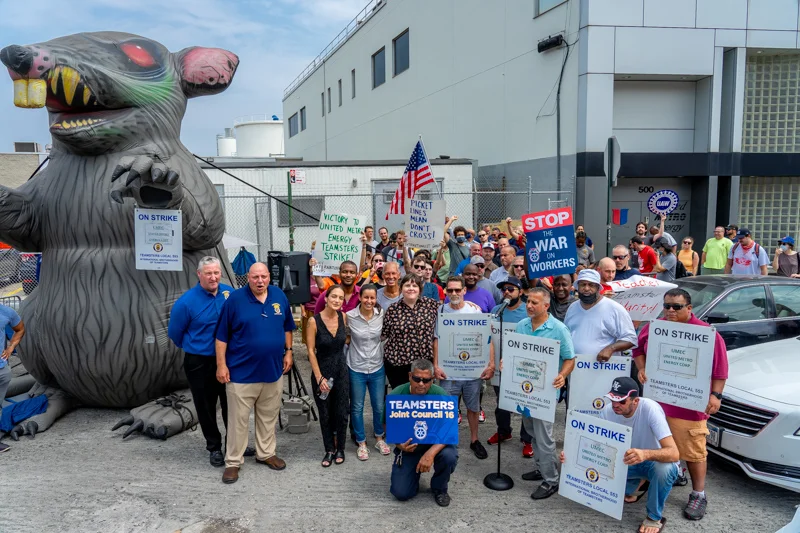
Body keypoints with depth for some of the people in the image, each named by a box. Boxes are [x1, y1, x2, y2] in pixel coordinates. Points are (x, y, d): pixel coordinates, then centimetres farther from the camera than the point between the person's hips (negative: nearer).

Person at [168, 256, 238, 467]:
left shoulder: (230, 293, -5)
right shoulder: (186, 301, -15)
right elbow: (174, 333, -2)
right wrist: (193, 348, 10)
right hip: (200, 363, -3)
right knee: (206, 407, 10)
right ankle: (214, 448, 27)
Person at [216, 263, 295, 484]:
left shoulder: (280, 296, 1)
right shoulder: (235, 299, -11)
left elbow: (287, 327, 13)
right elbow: (222, 336, -7)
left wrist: (288, 352, 8)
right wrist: (221, 364, -10)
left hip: (273, 370, 4)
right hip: (242, 371, -4)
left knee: (269, 417, 17)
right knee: (238, 419, 5)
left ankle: (266, 453, 34)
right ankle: (233, 462, 20)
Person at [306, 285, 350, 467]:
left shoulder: (343, 316, -5)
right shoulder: (314, 321, -15)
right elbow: (311, 351, -12)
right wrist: (319, 378, -14)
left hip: (341, 370, 3)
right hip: (321, 370, -2)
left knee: (341, 412, 6)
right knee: (325, 414, 9)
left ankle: (340, 449, 25)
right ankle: (329, 450, 26)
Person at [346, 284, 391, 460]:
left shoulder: (382, 314, -8)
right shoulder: (350, 316, -14)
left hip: (377, 367, 2)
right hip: (356, 368, -2)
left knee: (379, 406, 14)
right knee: (357, 407, 11)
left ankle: (379, 438, 37)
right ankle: (361, 443, 29)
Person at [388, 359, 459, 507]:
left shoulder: (441, 396, -22)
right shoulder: (395, 396, -17)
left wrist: (431, 453, -36)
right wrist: (399, 444, -22)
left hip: (436, 443, -1)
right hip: (408, 446, 1)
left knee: (449, 456, -33)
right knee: (401, 493, -11)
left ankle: (439, 488, 1)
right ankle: (415, 471, 25)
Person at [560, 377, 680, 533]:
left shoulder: (650, 409, -32)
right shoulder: (607, 411, -18)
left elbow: (673, 453, -39)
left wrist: (645, 454, -59)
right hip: (630, 462, 4)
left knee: (663, 469, -38)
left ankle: (654, 517, -9)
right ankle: (632, 488, 14)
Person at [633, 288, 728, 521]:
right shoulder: (652, 328, 3)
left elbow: (719, 368, -7)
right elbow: (638, 350, 16)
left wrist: (715, 395, -11)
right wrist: (641, 369, -1)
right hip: (655, 400, 5)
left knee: (693, 451, 3)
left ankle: (699, 495, 19)